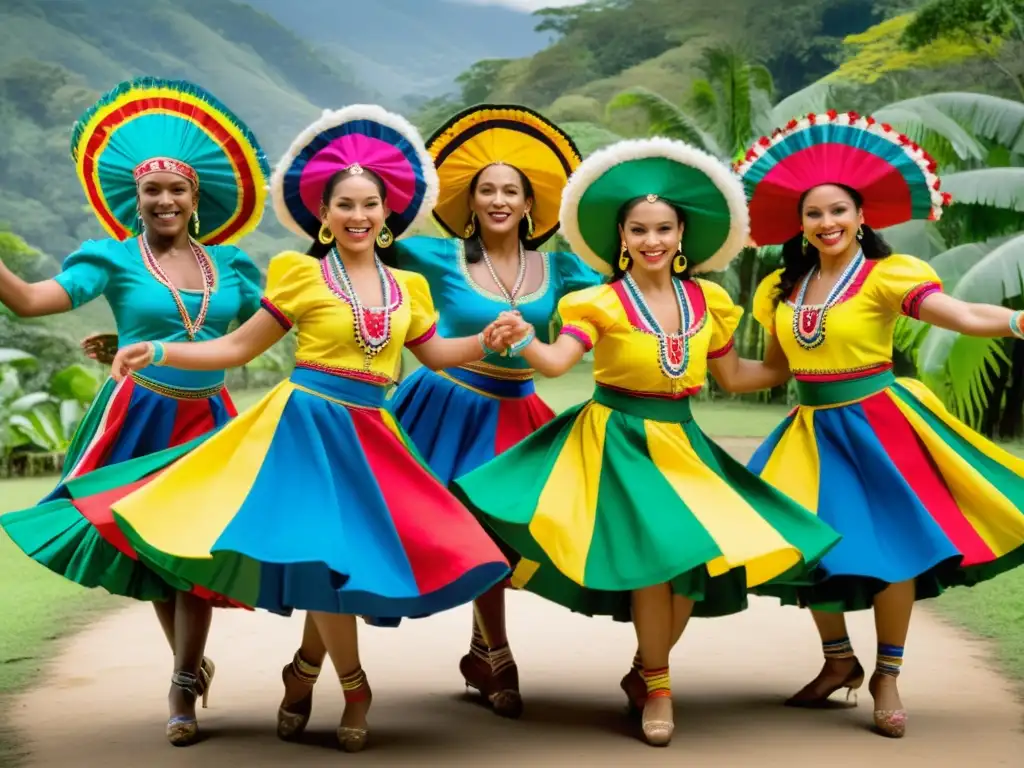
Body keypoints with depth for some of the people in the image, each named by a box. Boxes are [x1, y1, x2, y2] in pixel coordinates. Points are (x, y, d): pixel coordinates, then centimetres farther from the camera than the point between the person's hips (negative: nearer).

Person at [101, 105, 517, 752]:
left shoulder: (407, 287, 12)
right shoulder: (301, 274, -1)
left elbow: (434, 353, 24)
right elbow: (239, 347, 2)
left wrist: (487, 342, 7)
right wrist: (158, 352, -8)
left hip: (372, 433, 4)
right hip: (310, 422, -4)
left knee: (346, 554, -2)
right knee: (326, 550, -7)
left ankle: (308, 669, 18)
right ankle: (354, 687, 11)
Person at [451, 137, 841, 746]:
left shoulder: (707, 301, 5)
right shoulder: (601, 303, -9)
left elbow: (734, 375, 15)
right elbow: (556, 363, -21)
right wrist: (524, 339, -40)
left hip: (680, 443, 5)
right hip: (619, 440, -5)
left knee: (696, 559, -1)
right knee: (657, 554, -16)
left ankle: (651, 668, 24)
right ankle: (658, 685, 4)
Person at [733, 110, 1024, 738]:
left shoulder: (888, 276, -13)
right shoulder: (782, 289, 7)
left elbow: (964, 316, -27)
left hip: (876, 423, -5)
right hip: (812, 429, 5)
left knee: (894, 545, -2)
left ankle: (888, 677, 15)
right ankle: (840, 662, 28)